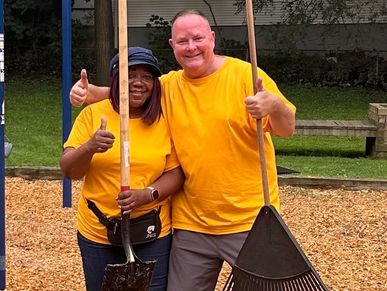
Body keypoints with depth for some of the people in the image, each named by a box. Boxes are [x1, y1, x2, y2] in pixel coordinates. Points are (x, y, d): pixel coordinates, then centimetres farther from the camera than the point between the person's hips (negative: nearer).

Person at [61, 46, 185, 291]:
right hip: (98, 234, 1)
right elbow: (69, 170, -5)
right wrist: (89, 147, -25)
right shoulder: (94, 114, -3)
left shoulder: (165, 120, -2)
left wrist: (147, 194, -20)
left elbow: (176, 173, -2)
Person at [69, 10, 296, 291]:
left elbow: (287, 129, -9)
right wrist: (90, 92, -2)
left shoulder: (245, 75, -6)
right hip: (191, 224, 4)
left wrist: (274, 105, -32)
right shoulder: (168, 86, 6)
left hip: (249, 219, -3)